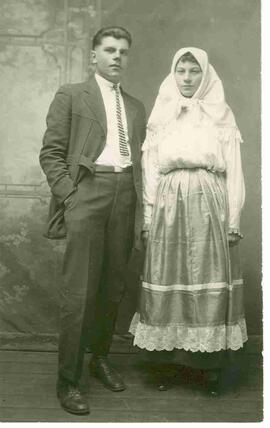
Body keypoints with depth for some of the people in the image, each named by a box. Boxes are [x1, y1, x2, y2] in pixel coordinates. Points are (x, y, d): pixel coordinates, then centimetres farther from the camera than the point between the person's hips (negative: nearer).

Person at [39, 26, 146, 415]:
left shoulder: (136, 107, 20)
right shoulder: (71, 96, 7)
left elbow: (140, 158, 18)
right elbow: (51, 153, 0)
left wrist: (141, 205, 7)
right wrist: (70, 197, -10)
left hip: (126, 198, 5)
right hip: (88, 191, -5)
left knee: (114, 287, 10)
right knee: (79, 292, -6)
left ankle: (100, 357, 29)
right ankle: (68, 380, 6)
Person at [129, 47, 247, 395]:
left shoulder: (221, 115, 9)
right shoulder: (160, 116, 12)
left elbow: (233, 171, 4)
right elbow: (150, 171, 9)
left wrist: (233, 220, -3)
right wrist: (148, 218, 2)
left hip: (210, 208, -1)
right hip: (169, 209, 1)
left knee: (210, 284, -1)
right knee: (167, 284, 2)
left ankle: (211, 362, 12)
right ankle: (166, 360, 14)